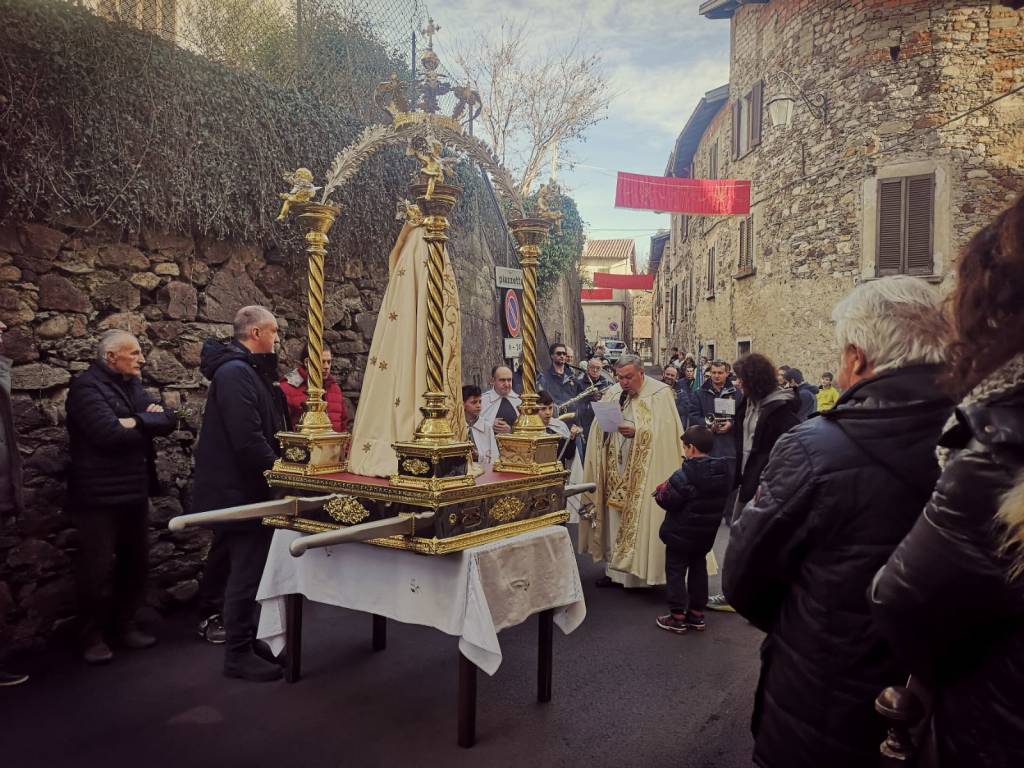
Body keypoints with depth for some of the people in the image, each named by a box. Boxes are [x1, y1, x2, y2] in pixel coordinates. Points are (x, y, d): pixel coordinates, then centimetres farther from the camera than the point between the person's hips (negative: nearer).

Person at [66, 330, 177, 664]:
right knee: (98, 570, 2)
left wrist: (137, 421, -18)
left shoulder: (133, 386, 12)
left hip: (135, 491, 8)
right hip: (99, 496, -8)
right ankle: (93, 636, 16)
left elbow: (170, 419, 1)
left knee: (136, 563, 15)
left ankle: (123, 625, 29)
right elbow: (110, 433, -26)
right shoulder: (86, 387, -13)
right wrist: (148, 423, -9)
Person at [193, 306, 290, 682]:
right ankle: (238, 655, 8)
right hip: (242, 489, -10)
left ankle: (245, 639, 32)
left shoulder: (249, 370, 15)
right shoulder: (235, 372, -19)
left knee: (247, 567, 19)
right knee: (246, 571, -2)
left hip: (247, 486, 10)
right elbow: (248, 439, -26)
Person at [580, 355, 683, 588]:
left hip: (644, 471, -5)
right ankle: (615, 568, 20)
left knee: (639, 518, -3)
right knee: (615, 518, 10)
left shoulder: (660, 393, -6)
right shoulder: (612, 392, 10)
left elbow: (665, 431, -13)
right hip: (615, 470, 5)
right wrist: (606, 421, -11)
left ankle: (639, 570, 9)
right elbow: (598, 429, 11)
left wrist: (637, 432, -24)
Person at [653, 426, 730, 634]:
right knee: (698, 570, 18)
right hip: (706, 534, 7)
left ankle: (677, 617, 8)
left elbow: (667, 501, -23)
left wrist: (661, 490, -1)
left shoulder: (684, 475, -24)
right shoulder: (722, 471, -1)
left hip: (681, 534, -7)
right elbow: (721, 501, 10)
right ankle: (697, 615, 24)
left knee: (676, 572, 5)